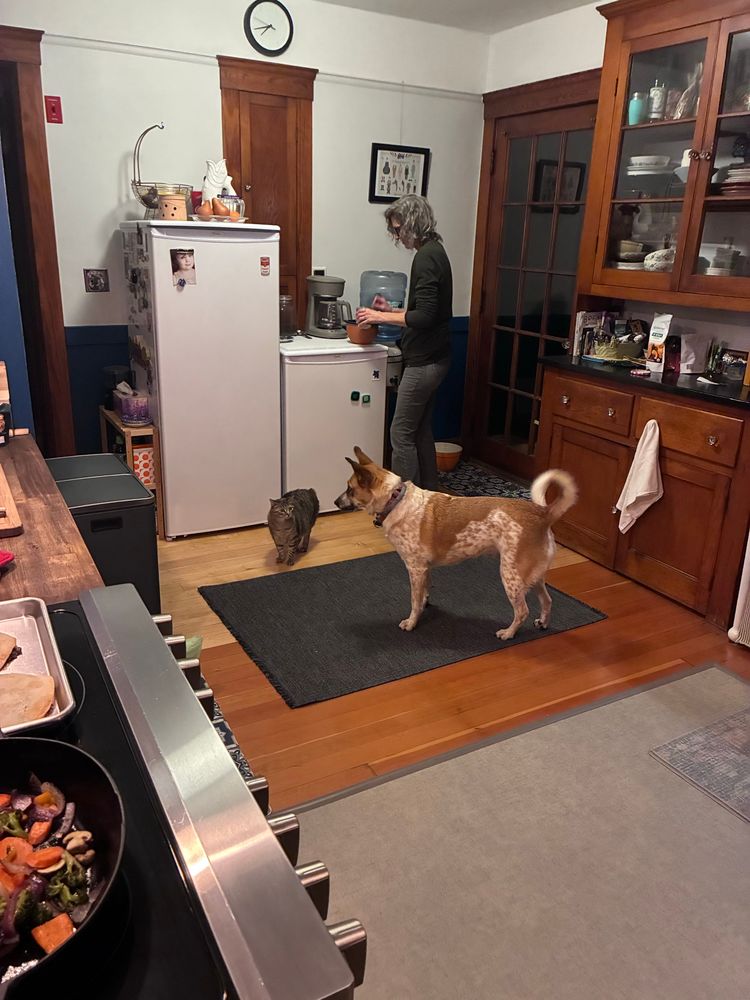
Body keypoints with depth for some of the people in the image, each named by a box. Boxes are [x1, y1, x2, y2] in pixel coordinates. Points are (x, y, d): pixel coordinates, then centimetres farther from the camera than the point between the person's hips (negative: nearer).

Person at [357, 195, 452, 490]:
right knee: (421, 429, 16)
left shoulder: (426, 258, -17)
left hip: (424, 362, -10)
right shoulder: (435, 253, 14)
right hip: (432, 358, 10)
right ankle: (428, 494, 25)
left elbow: (424, 317, -24)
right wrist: (391, 311, 13)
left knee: (402, 433, -3)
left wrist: (379, 316, -14)